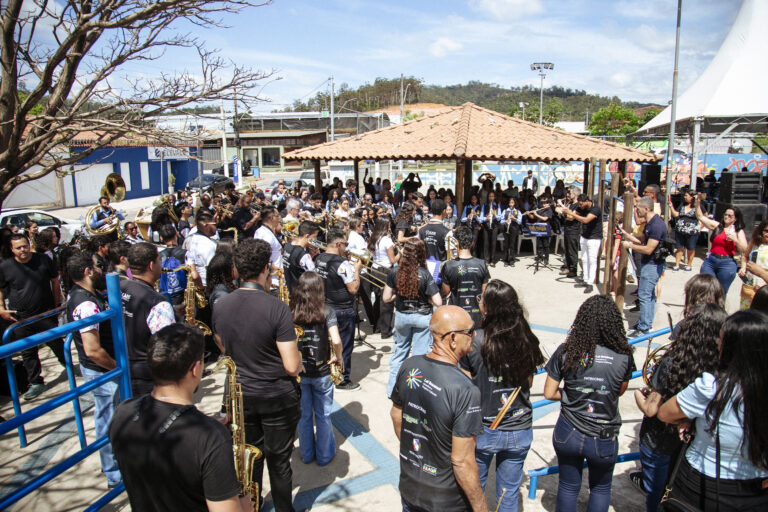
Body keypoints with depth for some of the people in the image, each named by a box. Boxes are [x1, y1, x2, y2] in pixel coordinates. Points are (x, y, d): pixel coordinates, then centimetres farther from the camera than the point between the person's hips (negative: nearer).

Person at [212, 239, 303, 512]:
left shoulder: (220, 306, -9)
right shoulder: (277, 308, -25)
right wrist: (299, 364, -2)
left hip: (241, 394, 4)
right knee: (279, 460, 15)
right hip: (278, 398, -4)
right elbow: (292, 366, -23)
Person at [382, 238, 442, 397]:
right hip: (422, 317, -3)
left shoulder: (395, 271, -10)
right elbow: (438, 302, -20)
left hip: (401, 315, 3)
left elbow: (386, 298, -4)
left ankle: (392, 389, 30)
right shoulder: (424, 274, -19)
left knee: (399, 351, 21)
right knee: (419, 354, 9)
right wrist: (425, 298, -1)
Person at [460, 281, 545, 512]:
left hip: (482, 430, -2)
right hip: (520, 431, 3)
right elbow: (528, 382, 3)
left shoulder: (475, 341, -20)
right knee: (509, 493, 21)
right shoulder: (527, 340, -11)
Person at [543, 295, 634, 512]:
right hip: (604, 439, 0)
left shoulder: (566, 352, -16)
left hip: (568, 434, 1)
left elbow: (549, 393, -8)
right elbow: (620, 391, 1)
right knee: (601, 488, 28)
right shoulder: (624, 356, -17)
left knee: (568, 486, 24)